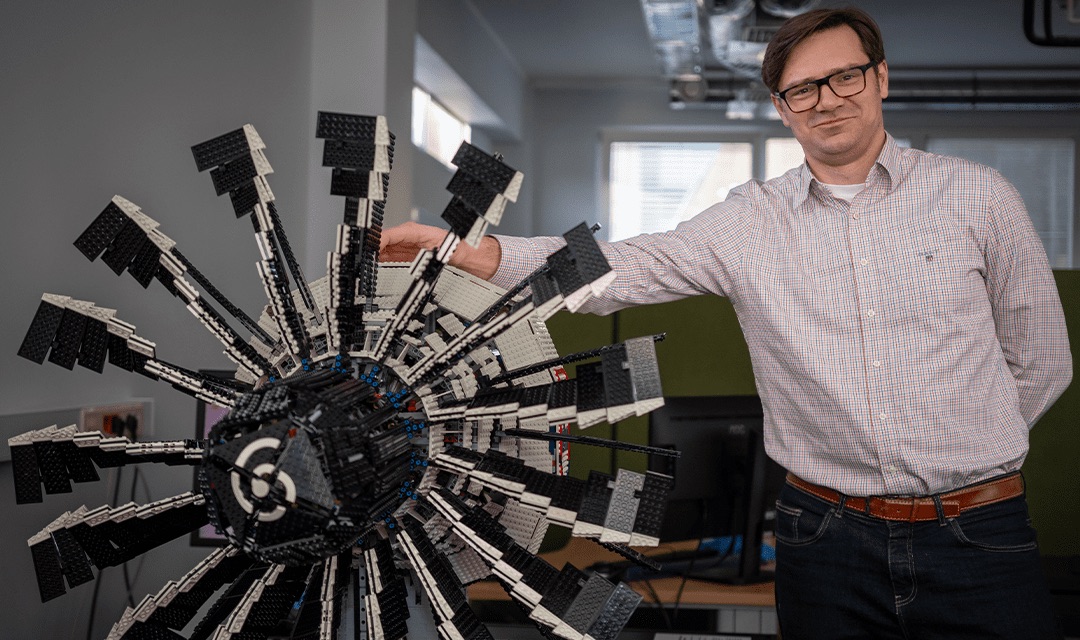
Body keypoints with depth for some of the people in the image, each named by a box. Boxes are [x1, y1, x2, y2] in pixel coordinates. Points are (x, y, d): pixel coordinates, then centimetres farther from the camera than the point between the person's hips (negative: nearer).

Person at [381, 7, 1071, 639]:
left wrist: (958, 448, 8)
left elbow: (1041, 361, 9)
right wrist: (476, 252, -18)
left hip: (979, 535, 0)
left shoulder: (977, 195, 2)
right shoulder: (750, 222, 3)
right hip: (826, 540, 1)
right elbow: (628, 267, -7)